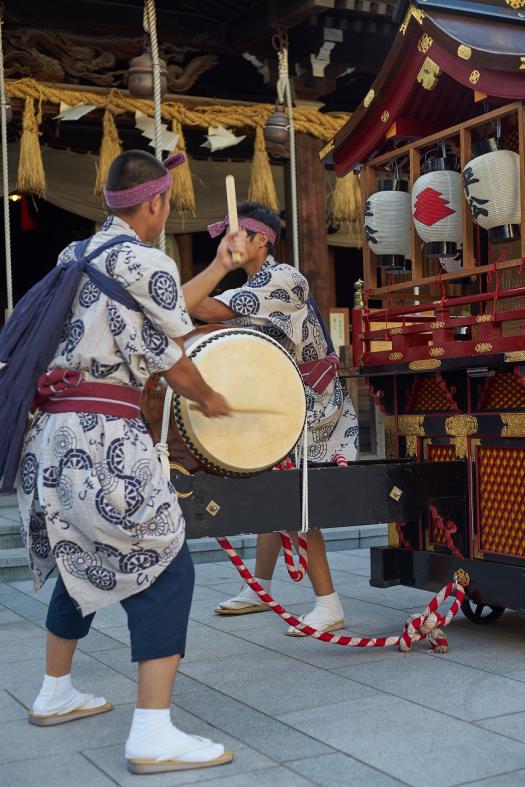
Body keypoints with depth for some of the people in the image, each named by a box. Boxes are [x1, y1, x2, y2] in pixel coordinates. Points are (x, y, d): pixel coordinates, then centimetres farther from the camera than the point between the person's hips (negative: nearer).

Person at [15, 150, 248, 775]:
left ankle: (55, 695, 36)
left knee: (82, 559, 23)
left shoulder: (78, 256, 18)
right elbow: (175, 366, -3)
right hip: (103, 438, -9)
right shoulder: (145, 262, -7)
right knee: (163, 567, -5)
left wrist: (220, 266, 32)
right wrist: (211, 401, 17)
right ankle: (152, 735, -8)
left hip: (52, 432, 9)